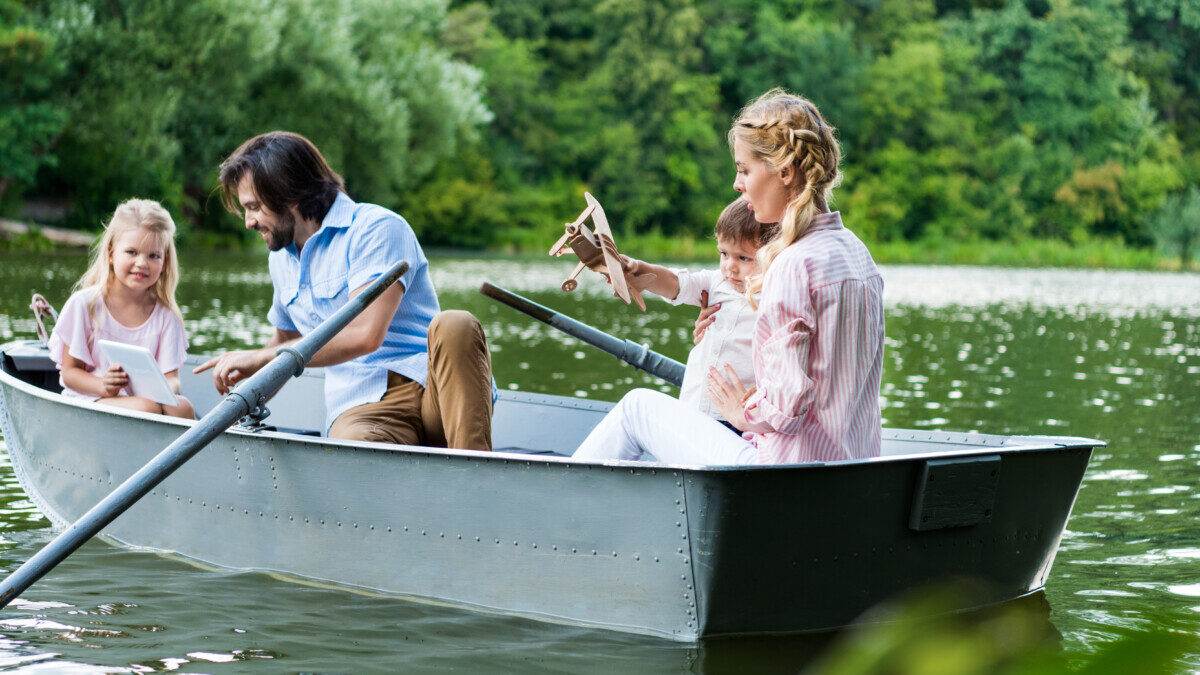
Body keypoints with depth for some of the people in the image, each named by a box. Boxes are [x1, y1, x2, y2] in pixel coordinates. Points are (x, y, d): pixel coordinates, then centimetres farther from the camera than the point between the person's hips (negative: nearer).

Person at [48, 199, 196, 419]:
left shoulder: (166, 316, 7)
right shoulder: (85, 304, -2)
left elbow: (171, 377, 3)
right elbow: (69, 371, -1)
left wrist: (166, 389, -24)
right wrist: (103, 387, -22)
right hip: (90, 400, -3)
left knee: (182, 408, -29)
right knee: (147, 408, -33)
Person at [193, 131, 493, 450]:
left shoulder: (376, 227, -6)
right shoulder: (280, 260, 22)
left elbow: (364, 335, -20)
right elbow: (285, 338, 42)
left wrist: (258, 358, -15)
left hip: (427, 387, -3)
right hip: (360, 411, 3)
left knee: (455, 326, -40)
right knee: (354, 448, -38)